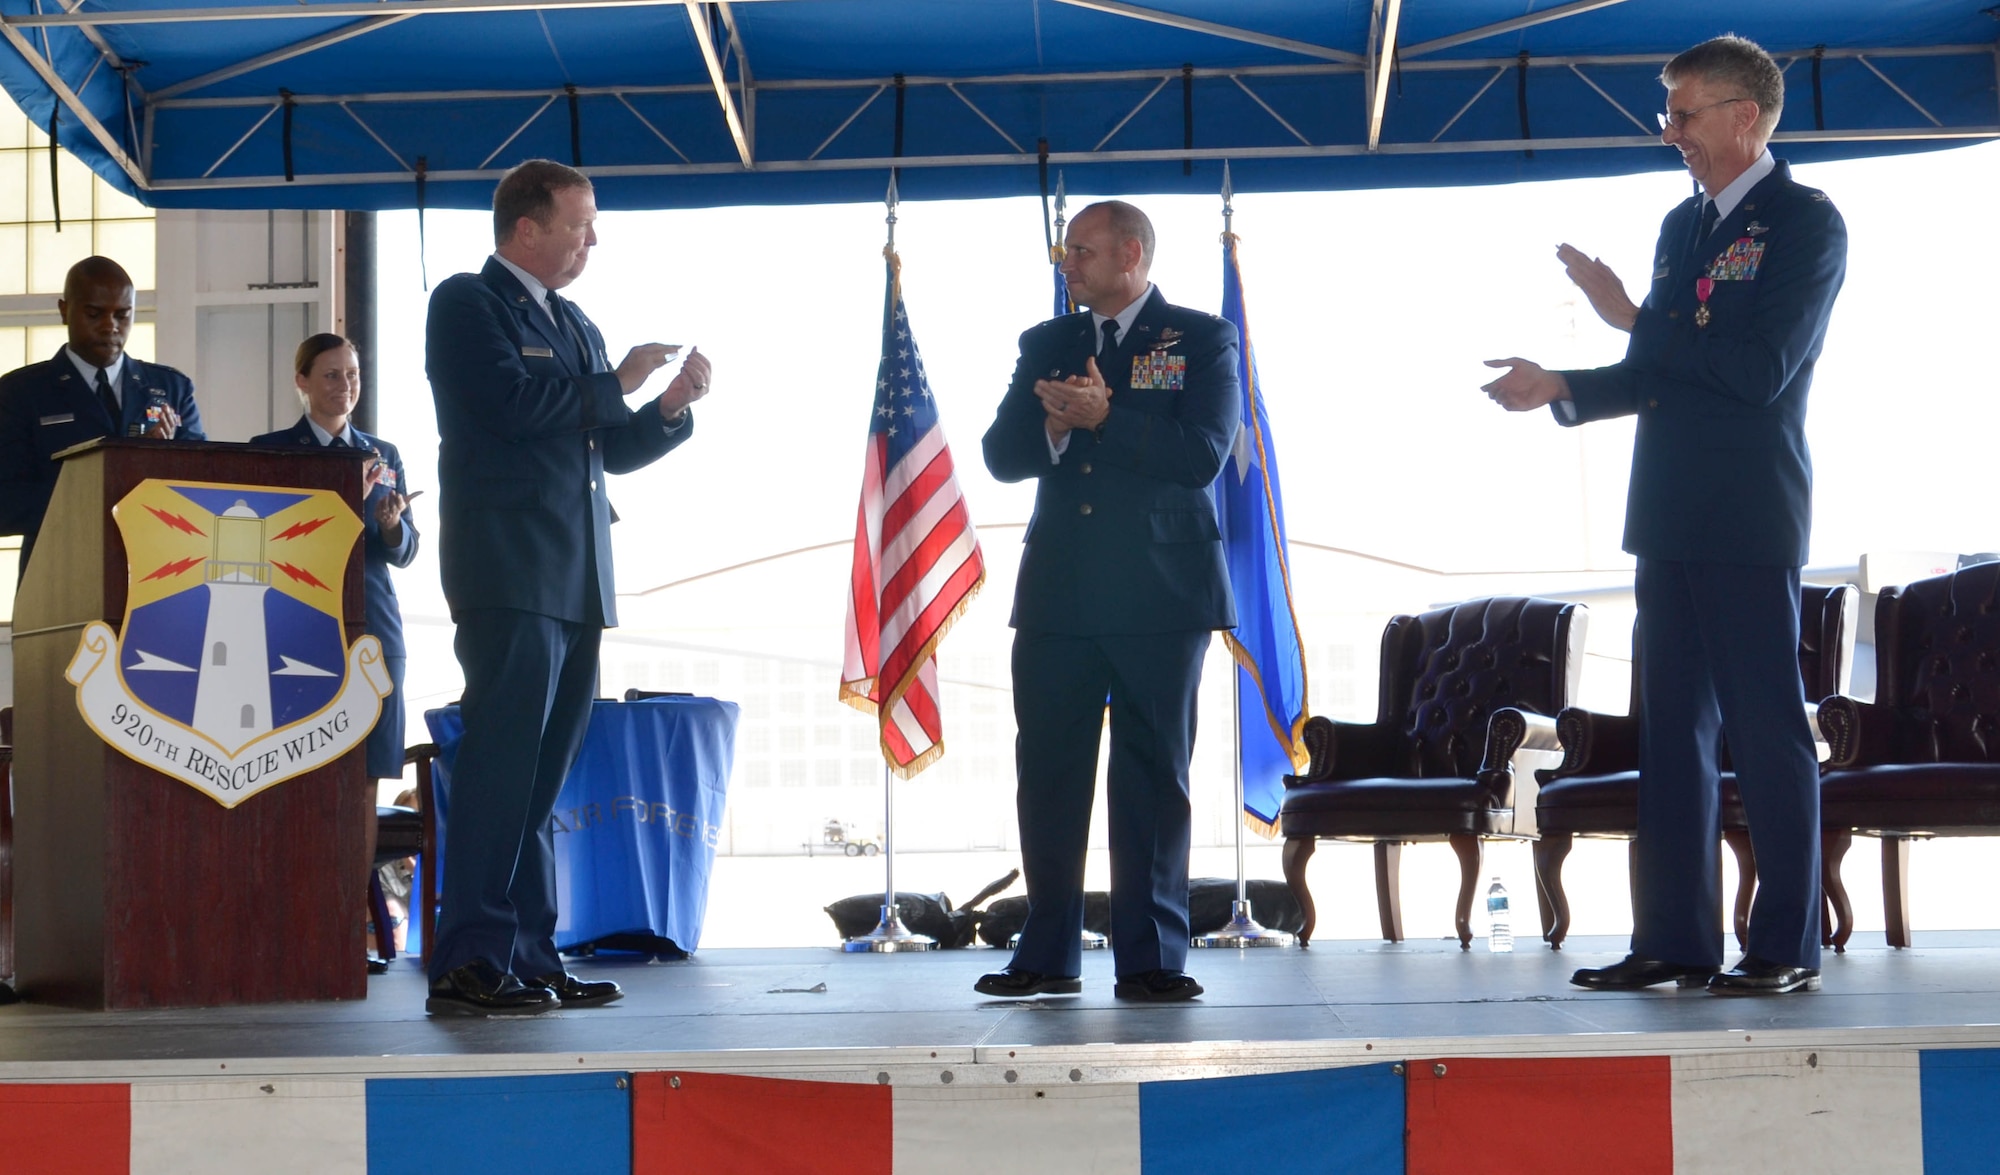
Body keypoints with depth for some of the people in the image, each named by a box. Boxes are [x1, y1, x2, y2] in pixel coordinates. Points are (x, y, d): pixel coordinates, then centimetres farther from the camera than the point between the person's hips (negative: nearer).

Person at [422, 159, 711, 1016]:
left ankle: (530, 959, 11)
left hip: (575, 582, 8)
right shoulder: (466, 303, -2)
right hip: (508, 572, -8)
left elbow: (611, 450, 24)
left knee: (541, 778, 8)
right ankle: (467, 967, -13)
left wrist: (671, 406, 7)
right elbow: (512, 402, -17)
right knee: (500, 767, -12)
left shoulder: (574, 325, 23)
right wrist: (615, 382, -7)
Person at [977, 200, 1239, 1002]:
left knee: (1153, 778, -1)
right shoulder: (1045, 345, 17)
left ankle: (1150, 959, 2)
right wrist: (1053, 430, -11)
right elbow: (1001, 455, 9)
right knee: (1047, 773, 3)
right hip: (1058, 595, 4)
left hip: (1160, 596, -4)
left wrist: (1103, 418, -14)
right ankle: (1048, 956, 10)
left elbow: (1203, 454, -10)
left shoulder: (1203, 340, 3)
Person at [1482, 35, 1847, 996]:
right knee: (1672, 727, 8)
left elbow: (1759, 370, -19)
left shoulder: (1806, 222, -8)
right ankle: (1675, 940, 13)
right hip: (1670, 516, 8)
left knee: (1767, 727, -4)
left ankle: (1788, 948, 2)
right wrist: (1561, 388, 9)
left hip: (1750, 518, -8)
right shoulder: (1684, 223, 16)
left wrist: (1635, 317, -15)